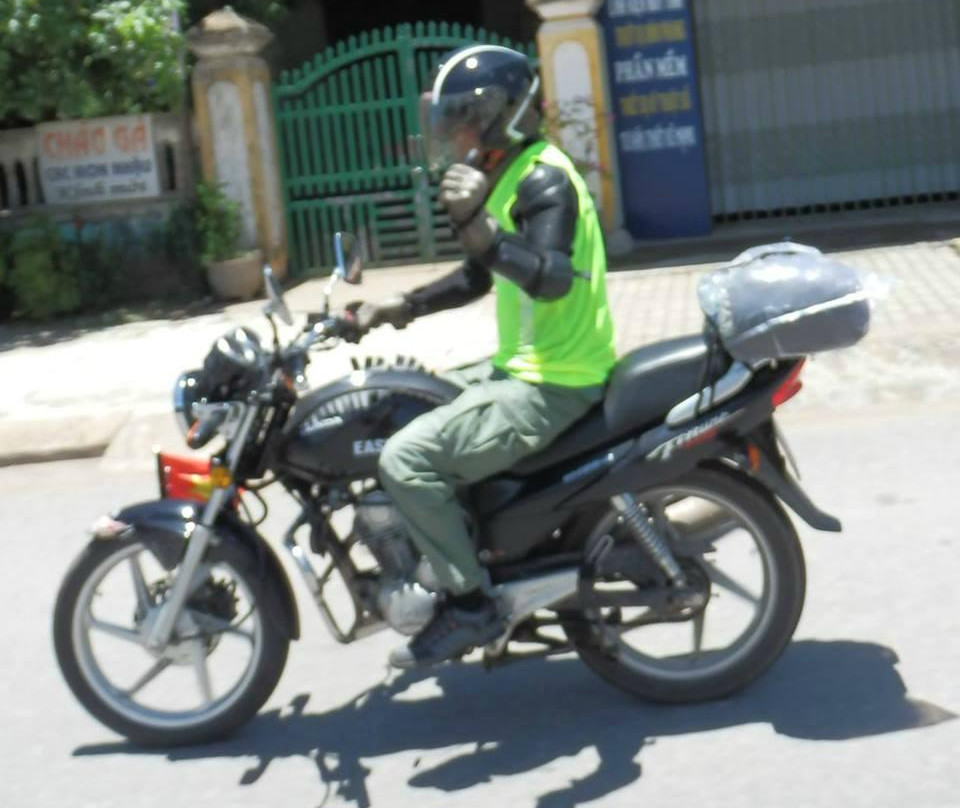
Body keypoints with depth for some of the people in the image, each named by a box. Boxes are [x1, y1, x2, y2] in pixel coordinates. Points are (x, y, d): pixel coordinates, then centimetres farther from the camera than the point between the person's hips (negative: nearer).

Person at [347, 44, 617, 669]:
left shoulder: (543, 178, -17)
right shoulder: (508, 177, 14)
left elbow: (551, 279, -33)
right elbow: (478, 279, 25)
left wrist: (478, 227, -45)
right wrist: (402, 307, 16)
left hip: (553, 384, -11)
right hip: (522, 366, 11)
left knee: (407, 459, -21)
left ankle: (471, 606, -8)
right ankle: (472, 561, 26)